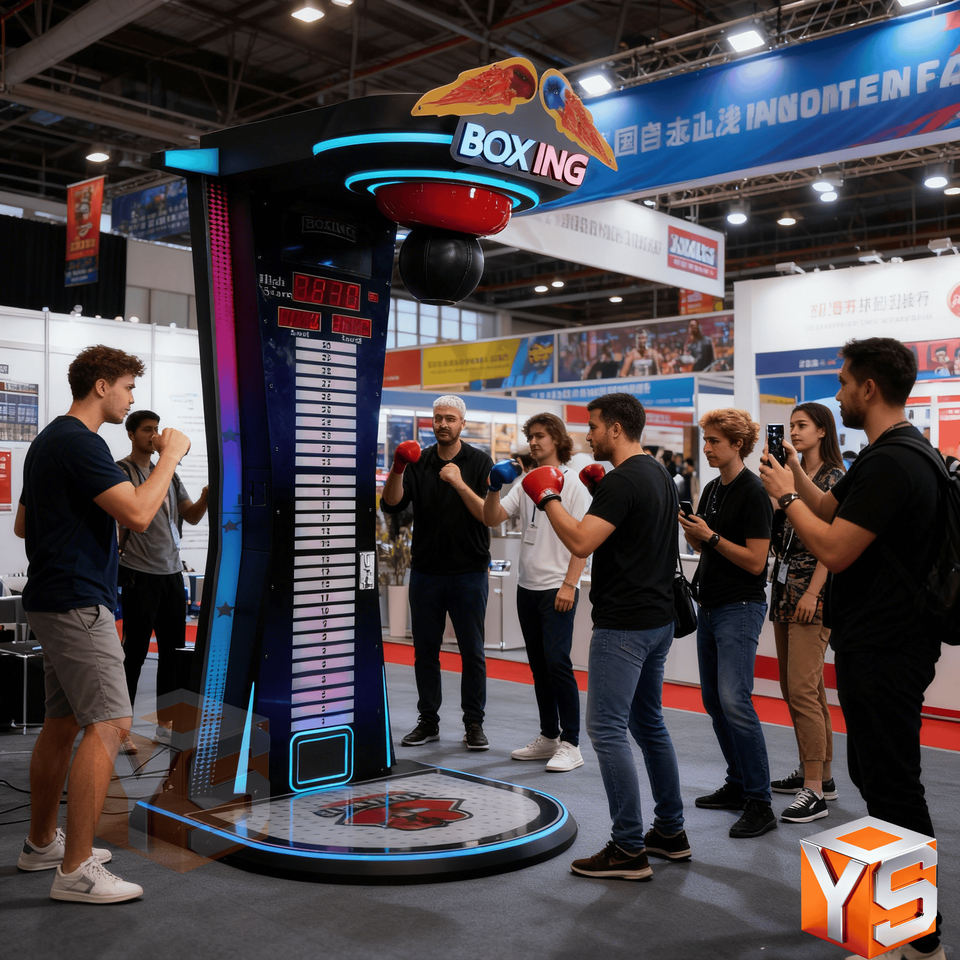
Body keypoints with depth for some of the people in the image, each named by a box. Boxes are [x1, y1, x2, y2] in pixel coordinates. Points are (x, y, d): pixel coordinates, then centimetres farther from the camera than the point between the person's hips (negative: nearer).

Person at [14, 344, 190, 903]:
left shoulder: (49, 441, 17)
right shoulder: (79, 442, -16)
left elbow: (22, 523, 25)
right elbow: (138, 513, -25)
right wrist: (170, 455, -14)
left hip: (55, 600, 11)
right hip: (78, 601, -11)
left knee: (63, 722, 17)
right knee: (109, 724, -11)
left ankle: (42, 843, 29)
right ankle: (77, 869, -8)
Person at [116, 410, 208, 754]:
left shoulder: (168, 474, 16)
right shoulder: (121, 471, -4)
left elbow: (192, 516, 12)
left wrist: (207, 496, -6)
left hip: (172, 572, 6)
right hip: (140, 574, -6)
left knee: (173, 649, 10)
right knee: (135, 651, -2)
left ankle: (165, 722, 21)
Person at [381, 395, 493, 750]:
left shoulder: (479, 462, -1)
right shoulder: (418, 461, 6)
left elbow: (489, 514, -12)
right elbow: (391, 505, -6)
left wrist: (460, 484, -23)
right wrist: (397, 470, -21)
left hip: (468, 571, -2)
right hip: (426, 571, 3)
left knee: (472, 651, 4)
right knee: (425, 650, 9)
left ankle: (474, 723, 15)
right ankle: (428, 721, 21)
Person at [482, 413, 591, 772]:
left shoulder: (573, 484, -6)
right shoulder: (525, 483, 11)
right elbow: (492, 519, 5)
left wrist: (569, 584, -16)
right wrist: (494, 489, -13)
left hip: (557, 588, -6)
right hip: (527, 586, 7)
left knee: (557, 662, -11)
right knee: (538, 665, 12)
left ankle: (570, 744, -2)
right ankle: (548, 737, 23)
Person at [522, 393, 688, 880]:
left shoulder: (622, 481, -18)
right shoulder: (659, 476, 13)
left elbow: (580, 542, -26)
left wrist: (548, 498, -13)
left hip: (623, 624, -10)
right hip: (657, 619, 10)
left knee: (606, 729, -5)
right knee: (648, 722, 18)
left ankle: (628, 849, 0)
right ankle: (670, 832, 26)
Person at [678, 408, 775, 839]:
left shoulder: (753, 492, -13)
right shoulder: (712, 489, 13)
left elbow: (755, 561, -17)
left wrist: (711, 535, -19)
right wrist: (688, 527, 0)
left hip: (740, 607, -9)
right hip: (710, 604, 9)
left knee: (734, 700, -16)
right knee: (713, 699, 12)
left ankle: (759, 803, -9)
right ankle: (737, 785, 24)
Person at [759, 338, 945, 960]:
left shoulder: (891, 463, -22)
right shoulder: (894, 453, 13)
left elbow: (834, 549, -24)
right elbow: (828, 507, 22)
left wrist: (785, 495, -12)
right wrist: (795, 471, 11)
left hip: (884, 652, -11)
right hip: (879, 642, 11)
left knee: (893, 788, -2)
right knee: (874, 775, 21)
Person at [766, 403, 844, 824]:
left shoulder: (833, 478, -7)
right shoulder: (793, 475, 17)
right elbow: (775, 531, 13)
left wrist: (813, 592, -20)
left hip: (812, 590, -9)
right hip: (784, 585, 9)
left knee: (802, 688, -13)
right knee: (797, 688, 12)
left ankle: (815, 791, -9)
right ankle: (819, 773, 23)